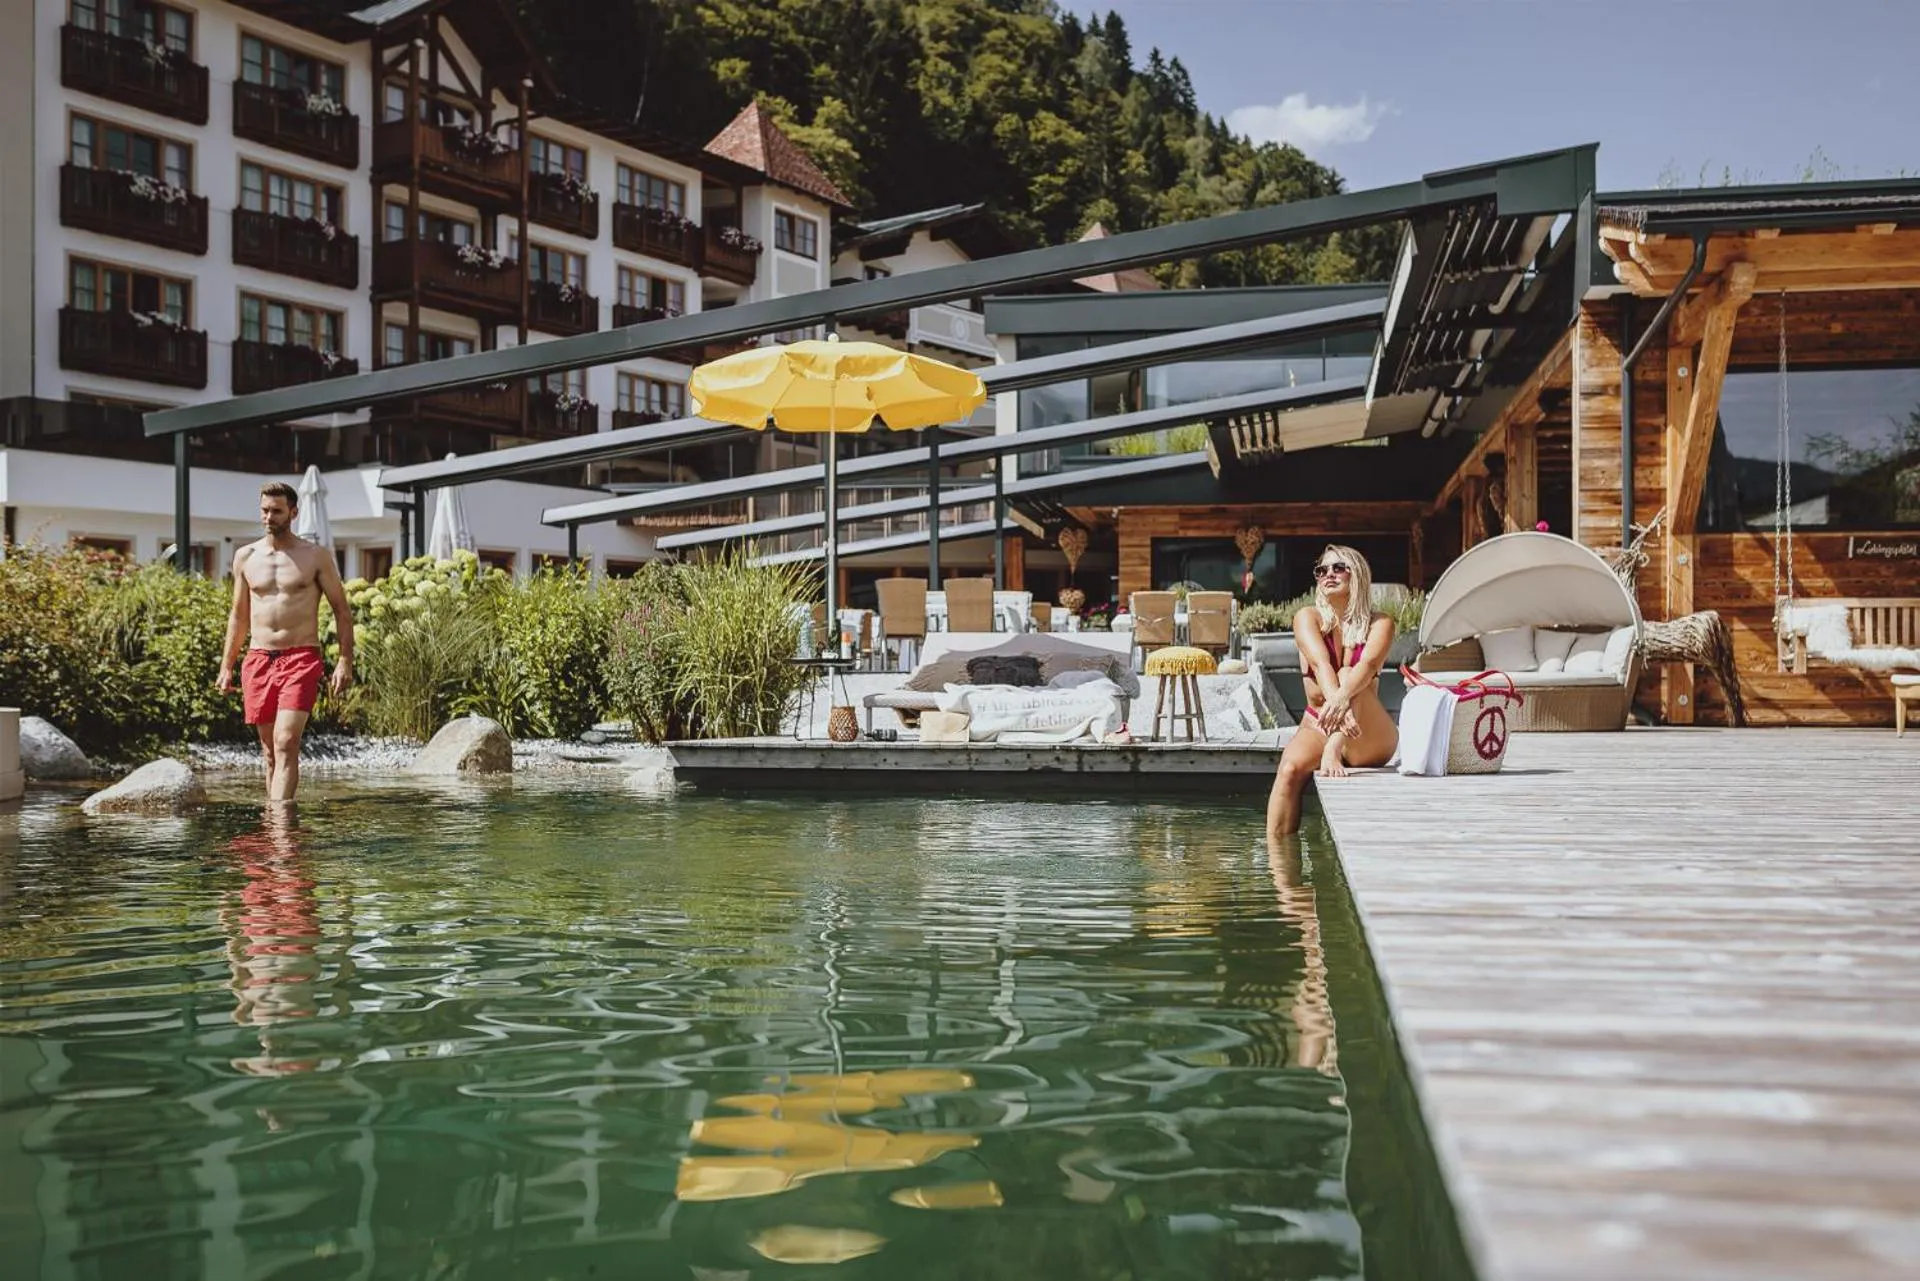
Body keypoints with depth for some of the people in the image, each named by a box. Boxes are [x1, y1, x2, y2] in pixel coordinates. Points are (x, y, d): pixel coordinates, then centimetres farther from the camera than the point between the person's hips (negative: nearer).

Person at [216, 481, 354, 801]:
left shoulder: (316, 556, 2)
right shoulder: (245, 557, 12)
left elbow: (342, 610, 3)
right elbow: (239, 616, 20)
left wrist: (345, 662, -7)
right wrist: (226, 666, 16)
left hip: (302, 658, -4)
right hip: (258, 660, 4)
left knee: (286, 744, -18)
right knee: (270, 751, 7)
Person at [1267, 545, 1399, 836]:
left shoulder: (1380, 624, 1)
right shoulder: (1308, 617, 2)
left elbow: (1368, 665, -21)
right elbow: (1321, 664, -18)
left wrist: (1342, 698, -43)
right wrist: (1338, 707, -39)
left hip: (1370, 740, -1)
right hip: (1317, 727, 1)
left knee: (1348, 678, -29)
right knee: (1289, 770, -31)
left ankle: (1333, 753, -47)